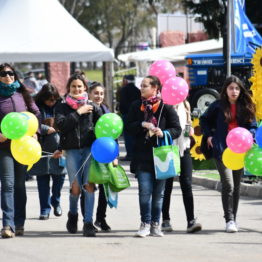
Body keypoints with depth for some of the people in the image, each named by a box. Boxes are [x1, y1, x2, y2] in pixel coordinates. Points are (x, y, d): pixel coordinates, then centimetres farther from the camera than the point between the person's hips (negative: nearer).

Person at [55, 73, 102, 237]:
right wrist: (78, 112, -8)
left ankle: (88, 222, -7)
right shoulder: (63, 107, 9)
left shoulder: (92, 107, 10)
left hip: (90, 148, 0)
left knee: (89, 185, -11)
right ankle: (73, 214, 23)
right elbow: (61, 124, -8)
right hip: (72, 150, 0)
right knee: (75, 187, -6)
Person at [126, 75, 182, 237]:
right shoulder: (136, 107, 10)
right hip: (142, 155, 1)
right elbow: (129, 127, 7)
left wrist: (164, 133, -18)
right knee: (145, 191, -8)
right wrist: (142, 125, -11)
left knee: (158, 192, 5)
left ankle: (155, 224, 14)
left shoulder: (166, 107, 0)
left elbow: (177, 129, 0)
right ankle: (145, 224, -1)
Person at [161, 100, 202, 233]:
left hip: (184, 148, 4)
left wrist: (190, 130, 6)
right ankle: (165, 221, 14)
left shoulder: (185, 105, 14)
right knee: (167, 185, 4)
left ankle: (191, 221, -9)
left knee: (187, 184, -4)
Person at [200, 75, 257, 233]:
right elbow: (204, 120, 15)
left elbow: (253, 126, 10)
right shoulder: (218, 106, 1)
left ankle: (233, 218, 21)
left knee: (236, 186, 10)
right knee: (228, 185, -14)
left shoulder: (246, 107, 6)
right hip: (222, 150, -3)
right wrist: (209, 135, 3)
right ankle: (229, 220, -9)